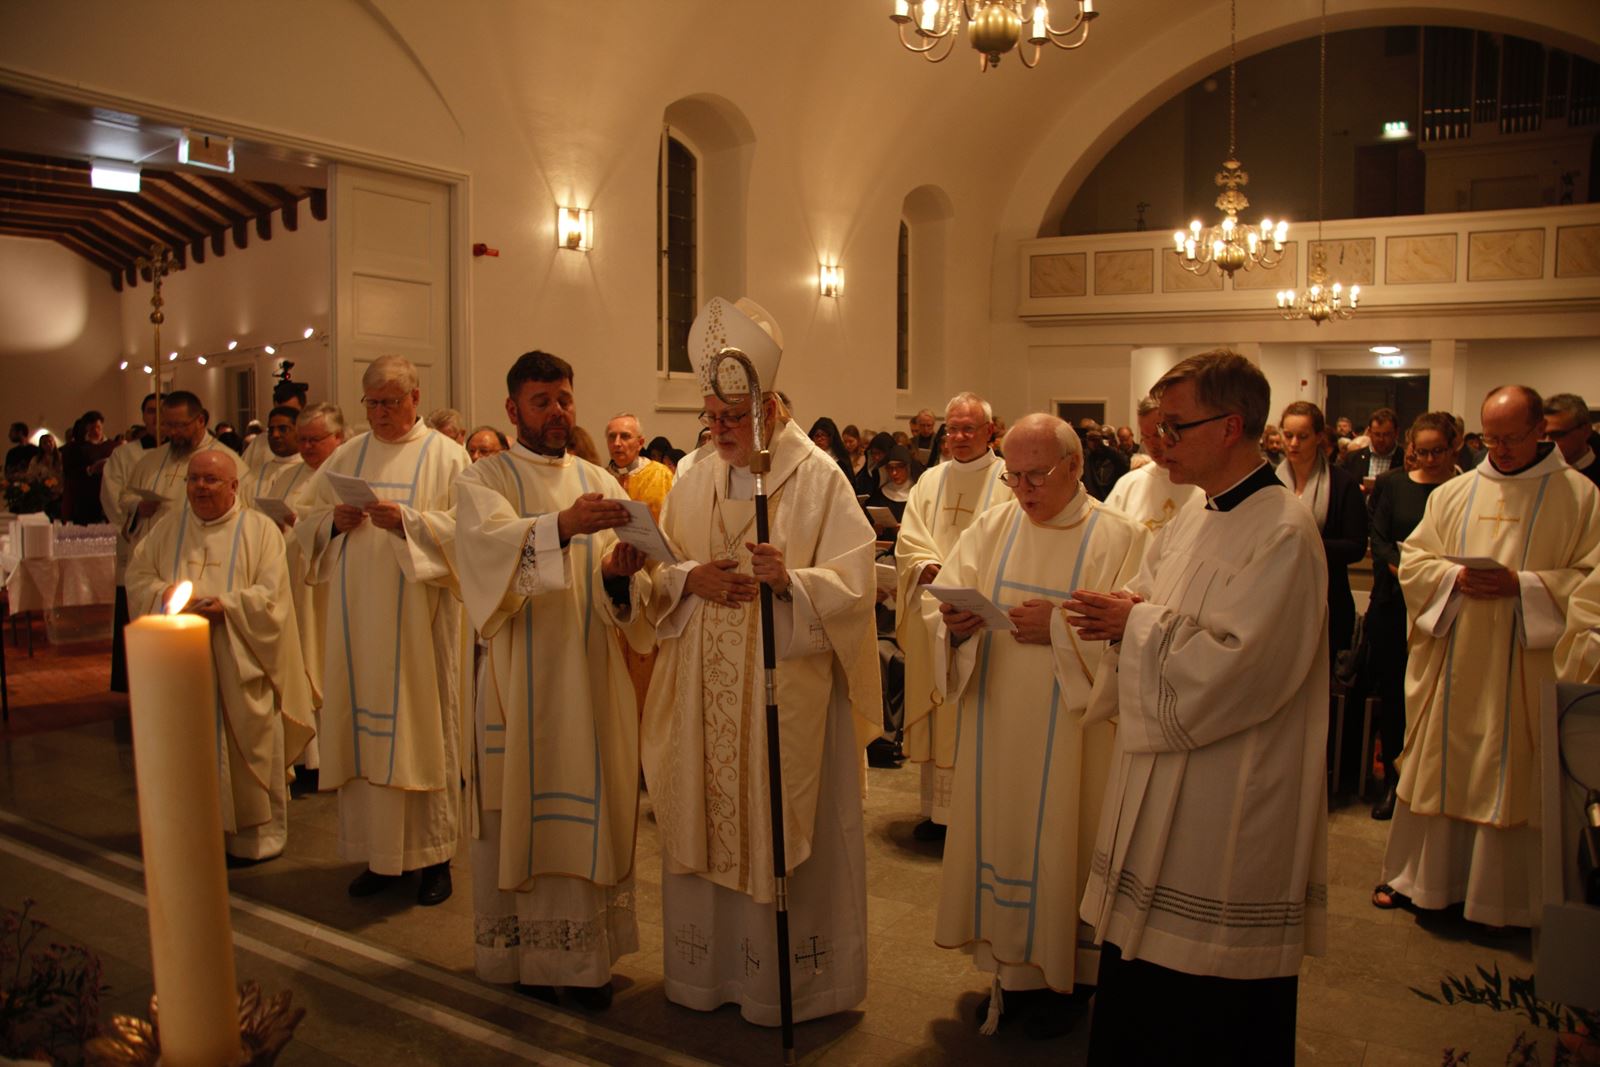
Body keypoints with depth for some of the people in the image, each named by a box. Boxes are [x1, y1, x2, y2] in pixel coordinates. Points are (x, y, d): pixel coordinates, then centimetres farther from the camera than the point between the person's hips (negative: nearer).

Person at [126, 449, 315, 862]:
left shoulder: (260, 530, 0)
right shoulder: (169, 526, 12)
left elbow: (271, 595, -7)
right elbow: (137, 574, 10)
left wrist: (224, 605, -20)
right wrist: (164, 592, -10)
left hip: (239, 664, -3)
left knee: (245, 750, 2)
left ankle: (254, 835, 14)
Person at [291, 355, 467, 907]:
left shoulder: (445, 456, 1)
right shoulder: (347, 457, 14)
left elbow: (466, 528, -9)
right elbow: (306, 519, 15)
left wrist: (407, 521, -21)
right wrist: (334, 521, -6)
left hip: (418, 618, -4)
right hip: (357, 618, 4)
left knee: (423, 726, 1)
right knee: (362, 726, 6)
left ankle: (433, 855, 12)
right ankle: (379, 853, 17)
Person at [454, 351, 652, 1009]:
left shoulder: (600, 483, 10)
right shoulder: (483, 482, 2)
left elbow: (623, 604, 1)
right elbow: (490, 543, -22)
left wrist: (619, 575, -22)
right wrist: (562, 526, -39)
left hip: (592, 675, 3)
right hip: (521, 677, -3)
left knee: (592, 809, 7)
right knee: (526, 810, 4)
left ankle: (588, 953, 18)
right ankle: (530, 952, 18)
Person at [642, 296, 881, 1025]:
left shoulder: (819, 478, -6)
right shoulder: (694, 481, 9)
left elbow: (853, 586, -10)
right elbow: (655, 579, 11)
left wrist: (790, 580, -27)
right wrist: (691, 579, -11)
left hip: (791, 691, -4)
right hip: (706, 694, 5)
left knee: (789, 828, 4)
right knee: (708, 822, 11)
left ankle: (796, 976, 22)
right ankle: (712, 965, 30)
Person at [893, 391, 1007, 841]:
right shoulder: (930, 482, 14)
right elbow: (908, 540, 8)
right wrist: (933, 568, -11)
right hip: (933, 617, 5)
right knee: (936, 712, 9)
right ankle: (938, 808, 18)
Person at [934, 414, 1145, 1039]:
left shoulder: (1118, 538, -4)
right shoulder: (991, 528, 7)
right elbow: (946, 599, 1)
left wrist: (1063, 626, -23)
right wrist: (955, 624, -20)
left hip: (1069, 731, -3)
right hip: (996, 723, 4)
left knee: (1059, 841, 5)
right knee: (998, 834, 10)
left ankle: (1067, 976, 26)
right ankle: (1012, 970, 27)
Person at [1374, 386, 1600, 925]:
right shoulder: (1453, 493, 9)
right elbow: (1412, 561, 7)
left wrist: (1521, 586, -18)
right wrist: (1454, 576, -12)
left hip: (1524, 673, -3)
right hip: (1449, 666, 3)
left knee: (1511, 778, 3)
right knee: (1436, 768, 10)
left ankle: (1503, 896, 18)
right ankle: (1417, 876, 24)